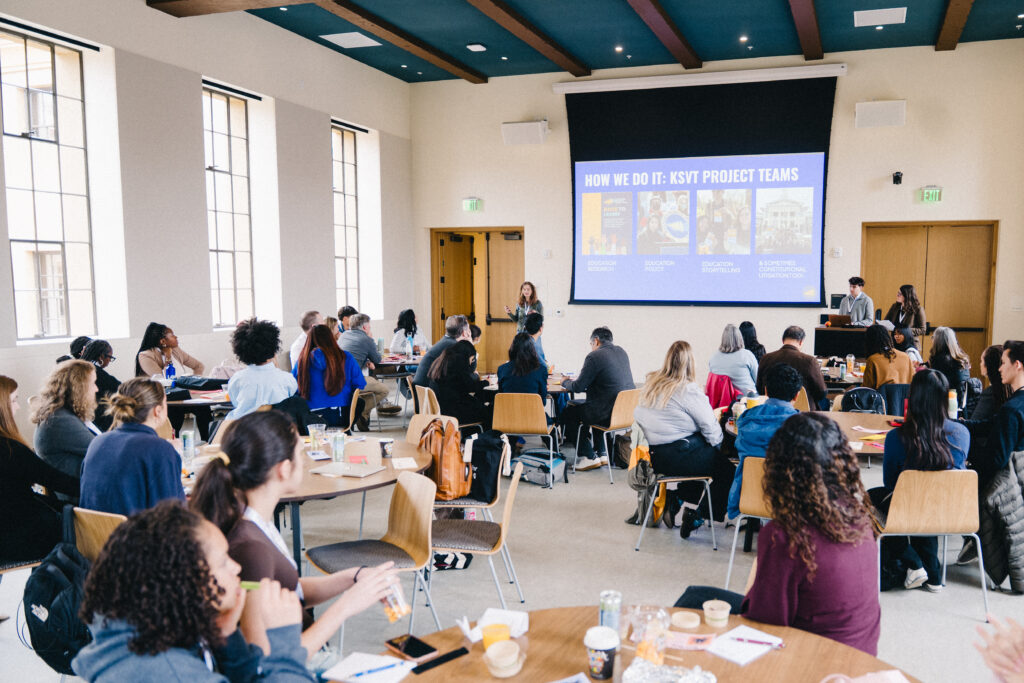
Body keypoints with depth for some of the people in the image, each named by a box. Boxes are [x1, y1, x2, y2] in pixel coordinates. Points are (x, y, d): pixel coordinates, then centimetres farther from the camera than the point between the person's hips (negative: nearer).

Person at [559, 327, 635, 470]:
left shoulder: (594, 356, -13)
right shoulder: (622, 352, 11)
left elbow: (578, 387, -10)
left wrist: (565, 382, 13)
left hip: (610, 413, -9)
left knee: (567, 413, 9)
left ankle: (589, 457, 12)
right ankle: (602, 454, 30)